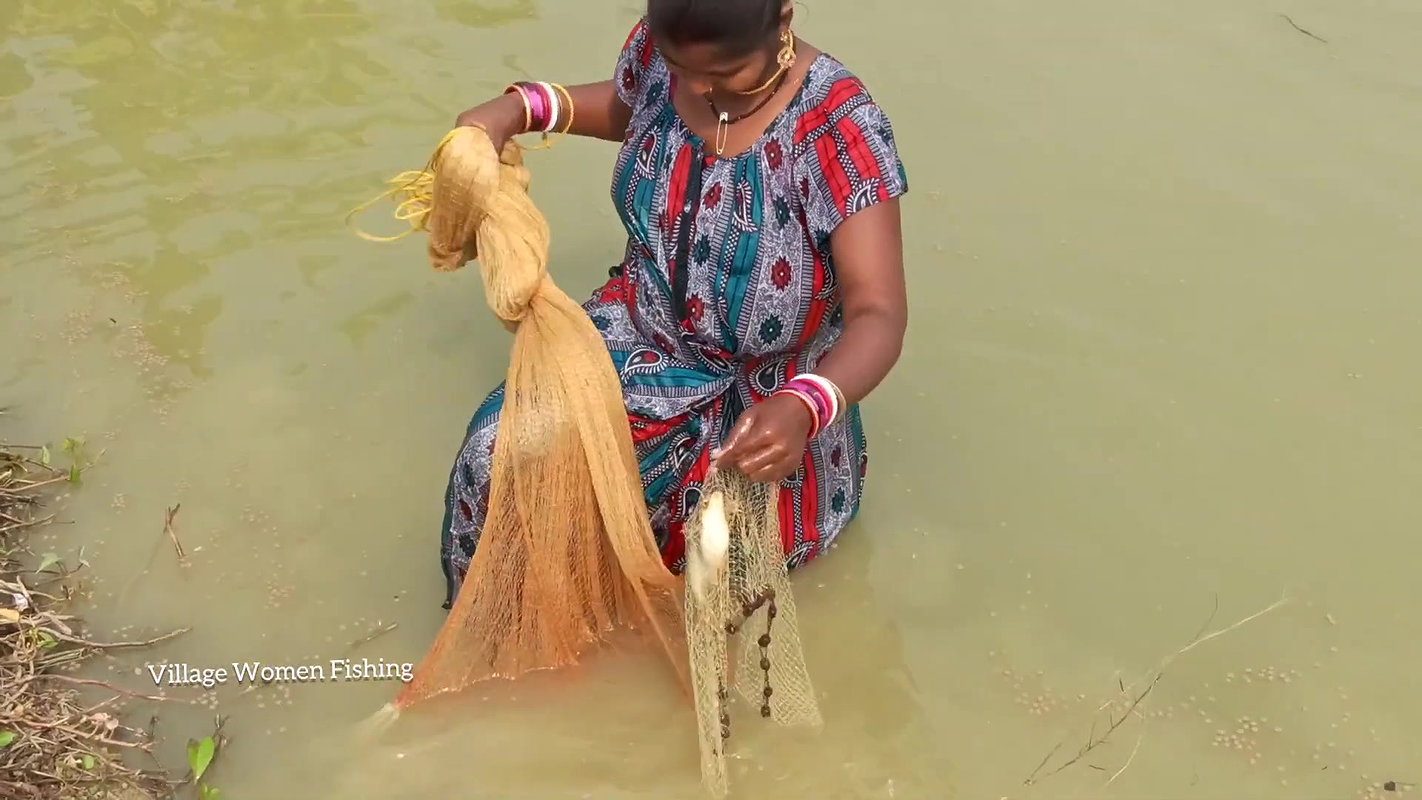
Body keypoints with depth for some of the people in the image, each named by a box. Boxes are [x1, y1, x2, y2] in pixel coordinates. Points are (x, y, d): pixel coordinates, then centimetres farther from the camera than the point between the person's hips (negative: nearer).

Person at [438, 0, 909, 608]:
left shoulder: (839, 129, -25)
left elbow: (879, 316, -28)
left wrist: (800, 410, -48)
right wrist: (519, 109, -2)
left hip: (771, 391, -3)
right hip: (645, 332, 4)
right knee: (502, 450, -20)